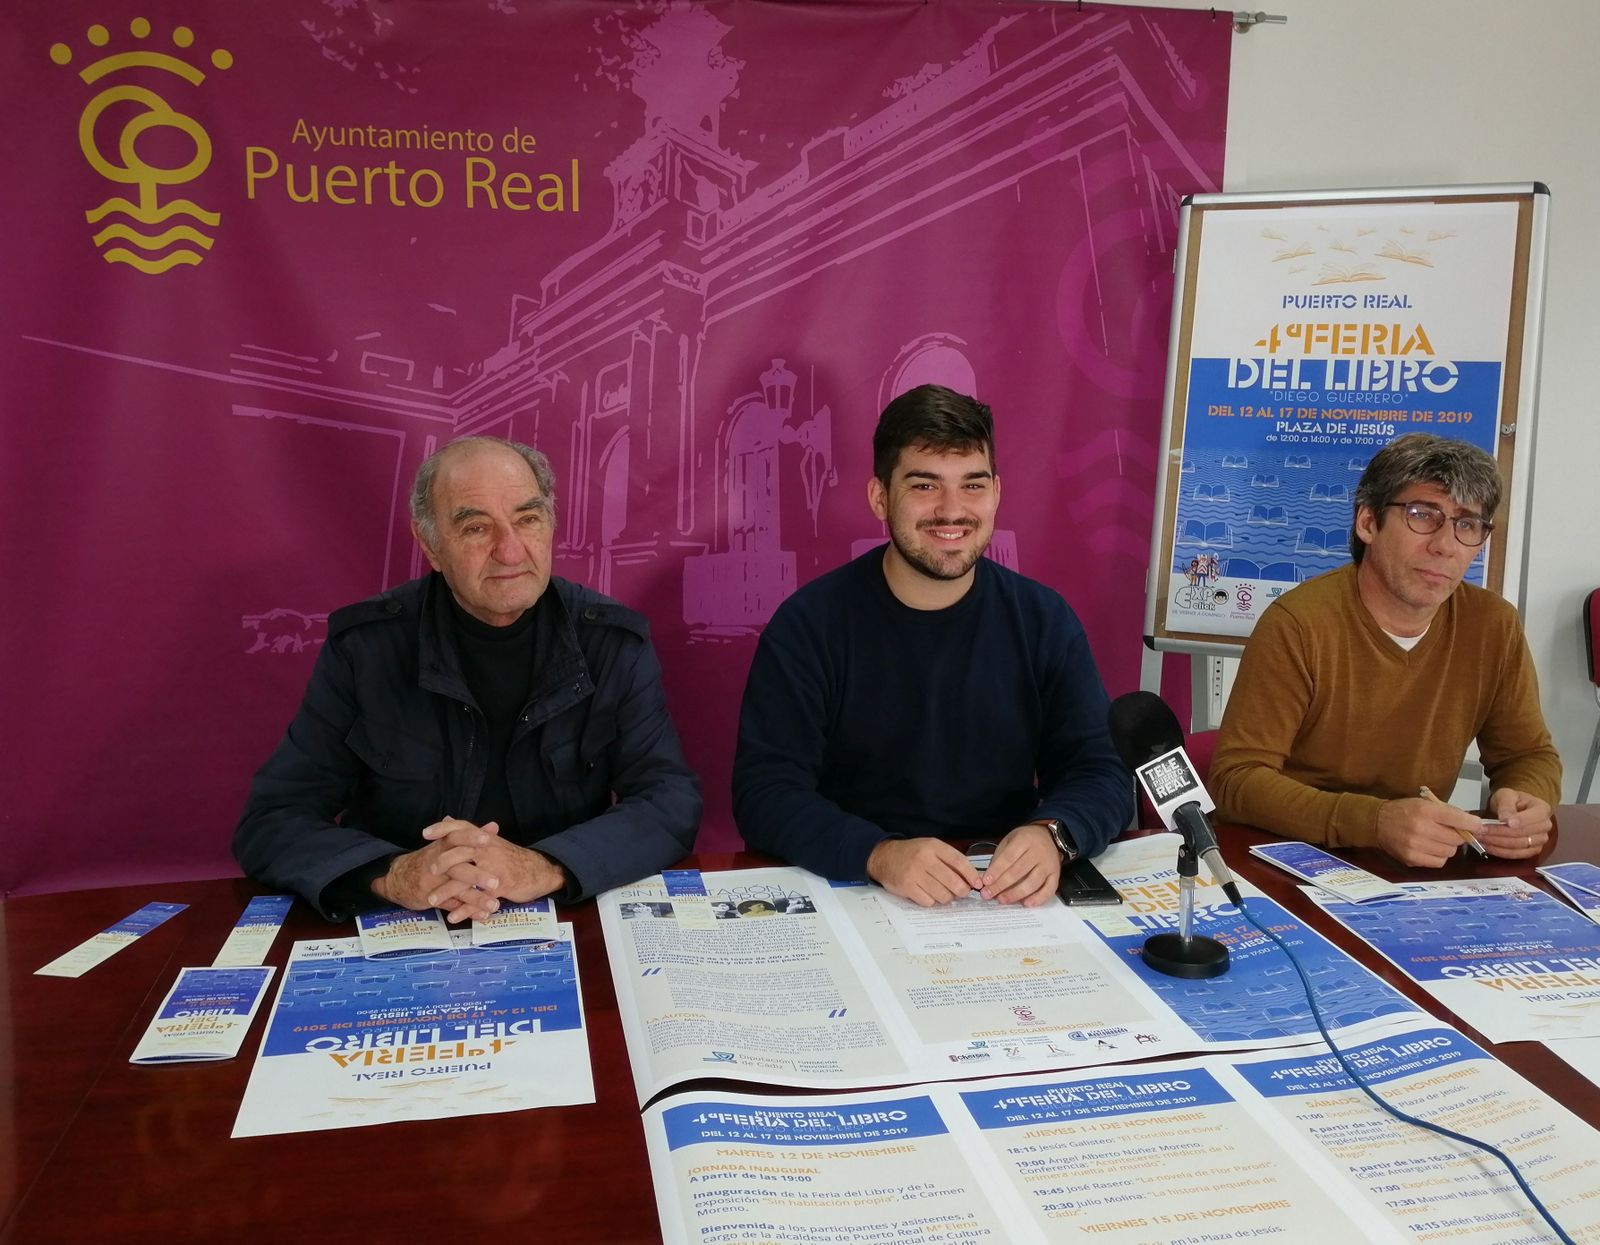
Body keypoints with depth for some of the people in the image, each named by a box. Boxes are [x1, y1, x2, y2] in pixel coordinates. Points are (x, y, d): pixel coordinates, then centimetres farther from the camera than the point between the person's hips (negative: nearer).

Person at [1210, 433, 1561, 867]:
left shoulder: (1494, 627, 0)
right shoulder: (1297, 624, -16)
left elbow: (1530, 755, 12)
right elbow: (1236, 777, -19)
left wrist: (1526, 803, -13)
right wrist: (1374, 822, -33)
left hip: (1422, 873, 6)